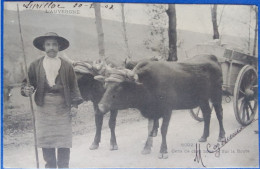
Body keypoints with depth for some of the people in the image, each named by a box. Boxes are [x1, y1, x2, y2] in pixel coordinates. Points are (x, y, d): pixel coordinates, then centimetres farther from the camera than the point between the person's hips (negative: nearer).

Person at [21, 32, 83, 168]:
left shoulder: (67, 66, 5)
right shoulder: (35, 65, 5)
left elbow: (73, 86, 5)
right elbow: (29, 83, 6)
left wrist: (74, 104, -3)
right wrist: (26, 89, -17)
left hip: (63, 107, 0)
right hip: (43, 108, 1)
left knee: (64, 140, 1)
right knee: (45, 139, 4)